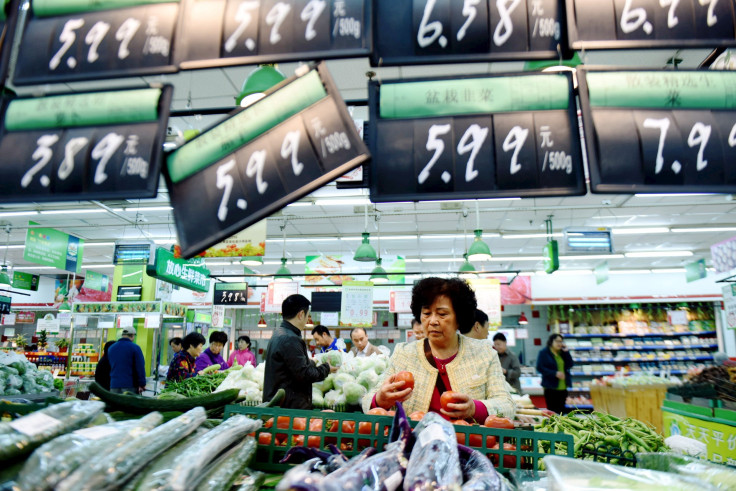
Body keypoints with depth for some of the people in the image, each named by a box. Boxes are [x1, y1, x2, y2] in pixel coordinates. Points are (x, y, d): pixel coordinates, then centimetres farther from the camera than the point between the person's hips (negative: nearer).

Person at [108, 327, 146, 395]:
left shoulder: (111, 348, 11)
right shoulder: (135, 348, -7)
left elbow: (109, 367, 22)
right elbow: (140, 368, -10)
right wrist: (142, 385, -6)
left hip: (114, 385, 5)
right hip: (130, 385, -5)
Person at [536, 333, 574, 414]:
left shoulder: (562, 353, 14)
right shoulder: (543, 353, -3)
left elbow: (570, 365, 5)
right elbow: (540, 368, -11)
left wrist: (566, 352, -3)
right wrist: (555, 373, -18)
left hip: (563, 387, 6)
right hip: (551, 387, -5)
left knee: (561, 410, 9)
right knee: (552, 411, -5)